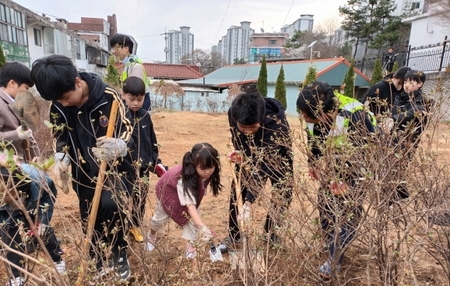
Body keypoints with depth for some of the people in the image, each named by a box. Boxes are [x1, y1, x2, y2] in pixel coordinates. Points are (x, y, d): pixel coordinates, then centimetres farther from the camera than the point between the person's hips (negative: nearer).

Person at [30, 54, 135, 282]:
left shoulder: (108, 96, -21)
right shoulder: (58, 106, -8)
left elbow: (129, 134, -20)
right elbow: (60, 136, 7)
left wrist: (118, 146, -43)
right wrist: (61, 159, -13)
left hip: (114, 168, -4)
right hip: (84, 173, 5)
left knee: (111, 206, -28)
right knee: (90, 222, 14)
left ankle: (119, 254, 1)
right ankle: (101, 262, 40)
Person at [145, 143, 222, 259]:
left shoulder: (207, 173, -31)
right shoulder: (184, 179, -49)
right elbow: (190, 205, -55)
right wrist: (202, 227, -65)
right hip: (168, 188, -4)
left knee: (192, 216, -13)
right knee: (161, 217, 14)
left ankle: (191, 245, 6)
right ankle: (152, 235, 46)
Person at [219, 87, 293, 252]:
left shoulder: (276, 123, -43)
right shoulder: (233, 114, -30)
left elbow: (264, 164, -46)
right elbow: (237, 140, -7)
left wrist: (249, 203, -50)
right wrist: (240, 153, -29)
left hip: (277, 157, -2)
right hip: (250, 154, 3)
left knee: (283, 195, -2)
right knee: (237, 192, 0)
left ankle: (271, 233, 23)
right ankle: (233, 236, 16)